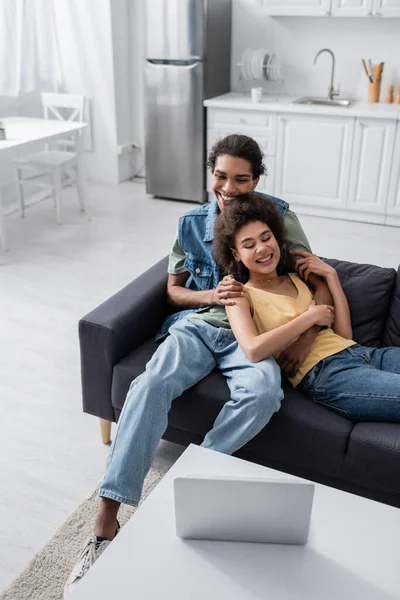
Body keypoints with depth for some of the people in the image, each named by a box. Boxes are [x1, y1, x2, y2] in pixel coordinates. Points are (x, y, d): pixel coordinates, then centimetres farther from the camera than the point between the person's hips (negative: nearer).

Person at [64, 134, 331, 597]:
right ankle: (106, 520, -28)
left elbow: (320, 282, 5)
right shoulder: (192, 224, 10)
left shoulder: (279, 217, 4)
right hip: (197, 323, 1)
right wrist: (214, 295, -7)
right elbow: (173, 290, 14)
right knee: (151, 385, -29)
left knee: (262, 391, -35)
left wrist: (305, 337, -12)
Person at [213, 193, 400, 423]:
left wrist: (330, 274, 8)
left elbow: (344, 334, 13)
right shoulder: (241, 295, 4)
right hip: (324, 373, -6)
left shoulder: (298, 279, 20)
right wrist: (310, 317, -8)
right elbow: (254, 350, -18)